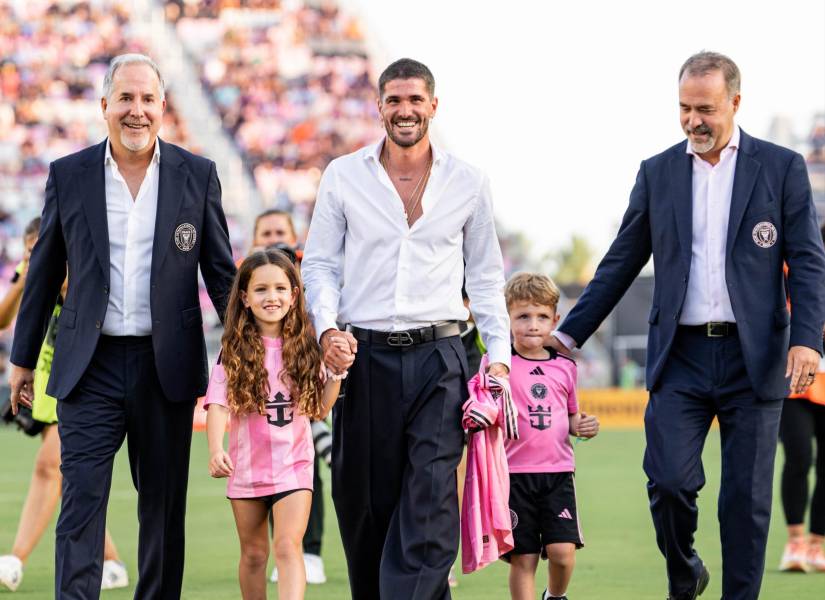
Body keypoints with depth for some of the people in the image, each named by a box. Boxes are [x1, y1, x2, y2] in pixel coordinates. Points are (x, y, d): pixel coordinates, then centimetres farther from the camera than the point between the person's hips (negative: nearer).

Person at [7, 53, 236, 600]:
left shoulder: (197, 175, 2)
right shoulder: (68, 175, 3)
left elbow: (220, 273, 8)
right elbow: (44, 274, 10)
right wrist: (23, 359, 14)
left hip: (166, 366, 1)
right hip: (90, 368, 0)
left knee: (164, 508, 9)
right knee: (81, 504, -7)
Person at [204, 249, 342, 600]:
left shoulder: (304, 348, 1)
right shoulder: (234, 350, -3)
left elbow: (320, 409, 6)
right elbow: (218, 404, -14)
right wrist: (216, 451, -29)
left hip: (293, 465, -1)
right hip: (246, 466, 1)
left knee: (287, 547, -17)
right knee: (253, 554, 14)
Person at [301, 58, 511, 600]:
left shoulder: (469, 183, 8)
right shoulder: (343, 176, 7)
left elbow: (486, 277, 12)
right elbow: (319, 264, 9)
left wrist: (499, 356, 3)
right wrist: (327, 327, -8)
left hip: (438, 357, -1)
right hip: (364, 357, 1)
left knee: (430, 505, -11)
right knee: (364, 505, 5)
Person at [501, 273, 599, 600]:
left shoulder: (564, 367, 10)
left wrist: (582, 426, 2)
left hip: (558, 472, 2)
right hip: (514, 472, -2)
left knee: (563, 550, -8)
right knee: (523, 558, 0)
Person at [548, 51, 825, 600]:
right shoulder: (658, 173, 10)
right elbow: (621, 263, 14)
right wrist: (570, 333, 10)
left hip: (754, 357, -1)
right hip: (682, 356, 1)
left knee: (746, 498, 0)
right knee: (669, 479, -11)